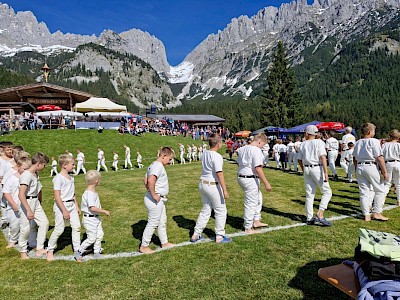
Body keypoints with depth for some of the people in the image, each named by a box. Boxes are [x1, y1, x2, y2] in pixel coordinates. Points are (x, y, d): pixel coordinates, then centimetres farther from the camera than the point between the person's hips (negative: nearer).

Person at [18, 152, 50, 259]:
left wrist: (40, 202, 24)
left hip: (36, 202, 8)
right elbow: (21, 195, -28)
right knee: (25, 228, 3)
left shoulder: (36, 174, 8)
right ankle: (23, 251, 23)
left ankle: (40, 249, 14)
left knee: (44, 222, 4)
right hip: (27, 203, -8)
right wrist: (28, 210, -29)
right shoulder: (26, 175, -20)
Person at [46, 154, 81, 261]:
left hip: (71, 205, 8)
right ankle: (50, 250, 24)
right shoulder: (58, 178, -16)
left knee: (76, 226, 5)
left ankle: (77, 249, 15)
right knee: (59, 229, 1)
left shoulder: (71, 177, 9)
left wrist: (77, 206, 17)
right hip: (61, 205, -7)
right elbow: (57, 196, -19)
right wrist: (64, 210, -20)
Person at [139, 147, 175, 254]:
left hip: (159, 200, 10)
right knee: (153, 223, 4)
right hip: (155, 200, -10)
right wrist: (154, 195, -25)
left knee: (162, 222, 20)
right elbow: (150, 181, -35)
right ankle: (144, 246, 18)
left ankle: (164, 243, 35)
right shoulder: (158, 166, -21)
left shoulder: (153, 165, 11)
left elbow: (145, 181, 19)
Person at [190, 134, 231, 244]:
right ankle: (219, 236, 18)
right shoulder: (217, 156, -18)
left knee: (205, 210, 19)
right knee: (220, 211, 9)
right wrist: (225, 190, -18)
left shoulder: (205, 153, 6)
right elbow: (219, 174, -21)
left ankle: (196, 235, 23)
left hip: (202, 183, 8)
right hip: (213, 185, -8)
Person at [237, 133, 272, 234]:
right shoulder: (256, 150, -16)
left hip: (240, 177, 10)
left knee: (258, 197, 25)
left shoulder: (242, 149, 11)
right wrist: (266, 183, -18)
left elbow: (239, 163, 15)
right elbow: (258, 169, -22)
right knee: (251, 203, 3)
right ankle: (248, 228, 14)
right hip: (250, 179, -10)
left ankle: (256, 221, 32)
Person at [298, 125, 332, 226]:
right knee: (327, 192, 3)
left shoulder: (303, 144, 10)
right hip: (317, 168, -5)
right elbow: (323, 157, -14)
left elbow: (300, 160, 13)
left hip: (306, 169, 5)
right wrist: (326, 172, -17)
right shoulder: (319, 142, -3)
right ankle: (320, 215, -9)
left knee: (309, 194, 9)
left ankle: (309, 218, 11)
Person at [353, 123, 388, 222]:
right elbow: (379, 158, -11)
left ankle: (366, 215, 10)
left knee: (364, 192, 8)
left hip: (359, 167, 6)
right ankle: (377, 213, 7)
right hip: (370, 166, -6)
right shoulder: (374, 141, -7)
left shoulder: (358, 143, 12)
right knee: (380, 190, 9)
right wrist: (384, 172, -8)